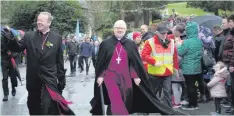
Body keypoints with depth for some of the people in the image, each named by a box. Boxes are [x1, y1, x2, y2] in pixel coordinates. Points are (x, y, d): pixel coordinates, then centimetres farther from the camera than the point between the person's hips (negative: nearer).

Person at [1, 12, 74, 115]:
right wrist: (12, 39, -24)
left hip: (50, 79, -2)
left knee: (49, 110, -7)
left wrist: (61, 77, 4)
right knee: (34, 108, 14)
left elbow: (59, 60, 3)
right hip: (33, 79, 2)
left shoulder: (57, 38, 2)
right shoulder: (29, 36, 4)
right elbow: (18, 48, -4)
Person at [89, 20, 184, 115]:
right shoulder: (106, 43, 3)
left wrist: (135, 76, 1)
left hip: (125, 77, 3)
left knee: (125, 102, 7)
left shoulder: (130, 44, 8)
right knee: (116, 102, -15)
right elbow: (100, 61, 5)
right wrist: (100, 76, -2)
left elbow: (135, 62, 8)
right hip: (110, 76, -3)